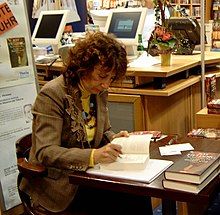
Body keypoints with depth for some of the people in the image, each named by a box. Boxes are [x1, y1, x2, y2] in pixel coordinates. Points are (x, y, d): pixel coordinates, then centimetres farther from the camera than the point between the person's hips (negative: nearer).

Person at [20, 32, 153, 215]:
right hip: (59, 185, -6)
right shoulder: (52, 94, -16)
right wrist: (93, 155, -35)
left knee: (139, 196, -17)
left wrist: (113, 139, -7)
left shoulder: (100, 92, 5)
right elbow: (45, 152, -22)